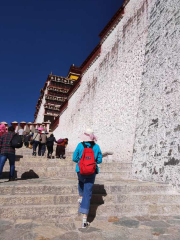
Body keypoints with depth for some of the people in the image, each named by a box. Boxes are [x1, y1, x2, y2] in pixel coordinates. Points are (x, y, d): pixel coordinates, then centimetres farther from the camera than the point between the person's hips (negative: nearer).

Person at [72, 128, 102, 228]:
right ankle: (84, 219, 4)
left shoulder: (80, 145, -9)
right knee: (88, 194, 4)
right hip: (91, 172, 0)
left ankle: (80, 197, 48)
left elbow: (74, 158, -4)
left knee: (81, 182, 38)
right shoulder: (96, 146, -6)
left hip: (80, 170, 1)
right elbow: (99, 160, -1)